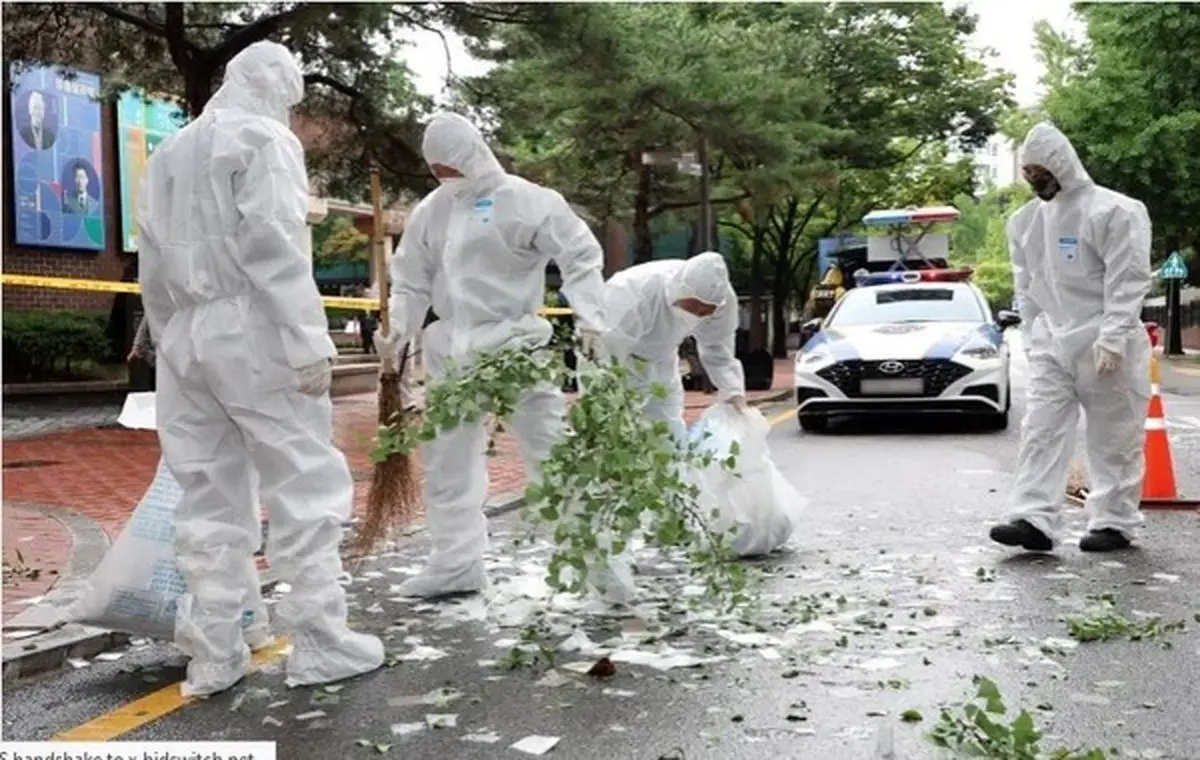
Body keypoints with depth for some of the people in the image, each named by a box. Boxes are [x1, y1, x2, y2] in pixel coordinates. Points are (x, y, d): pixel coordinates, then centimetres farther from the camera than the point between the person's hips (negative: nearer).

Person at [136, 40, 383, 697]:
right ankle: (318, 641, 2)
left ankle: (213, 655, 11)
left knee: (209, 497, 8)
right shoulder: (264, 139, -2)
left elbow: (152, 265, 19)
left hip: (184, 336, 7)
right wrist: (309, 341, -16)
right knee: (306, 484, -1)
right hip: (250, 333, -7)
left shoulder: (166, 154, 21)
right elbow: (274, 248, -14)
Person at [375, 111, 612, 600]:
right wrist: (396, 330, -1)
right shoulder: (431, 211, 9)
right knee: (446, 457, 10)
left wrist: (591, 318, -18)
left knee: (551, 451, -2)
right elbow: (413, 282, 14)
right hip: (452, 351, 6)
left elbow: (580, 254, -8)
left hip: (514, 345, -6)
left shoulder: (525, 200, -7)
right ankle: (456, 563, 22)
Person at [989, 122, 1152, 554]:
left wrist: (1112, 338, -22)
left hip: (1105, 346, -6)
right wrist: (1032, 336, 11)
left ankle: (1114, 522, 15)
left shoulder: (1114, 211, -11)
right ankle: (1034, 519, -4)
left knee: (1113, 440, 5)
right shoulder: (1026, 220, 10)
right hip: (1051, 345, 6)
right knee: (1042, 433, -2)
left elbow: (1127, 281, -15)